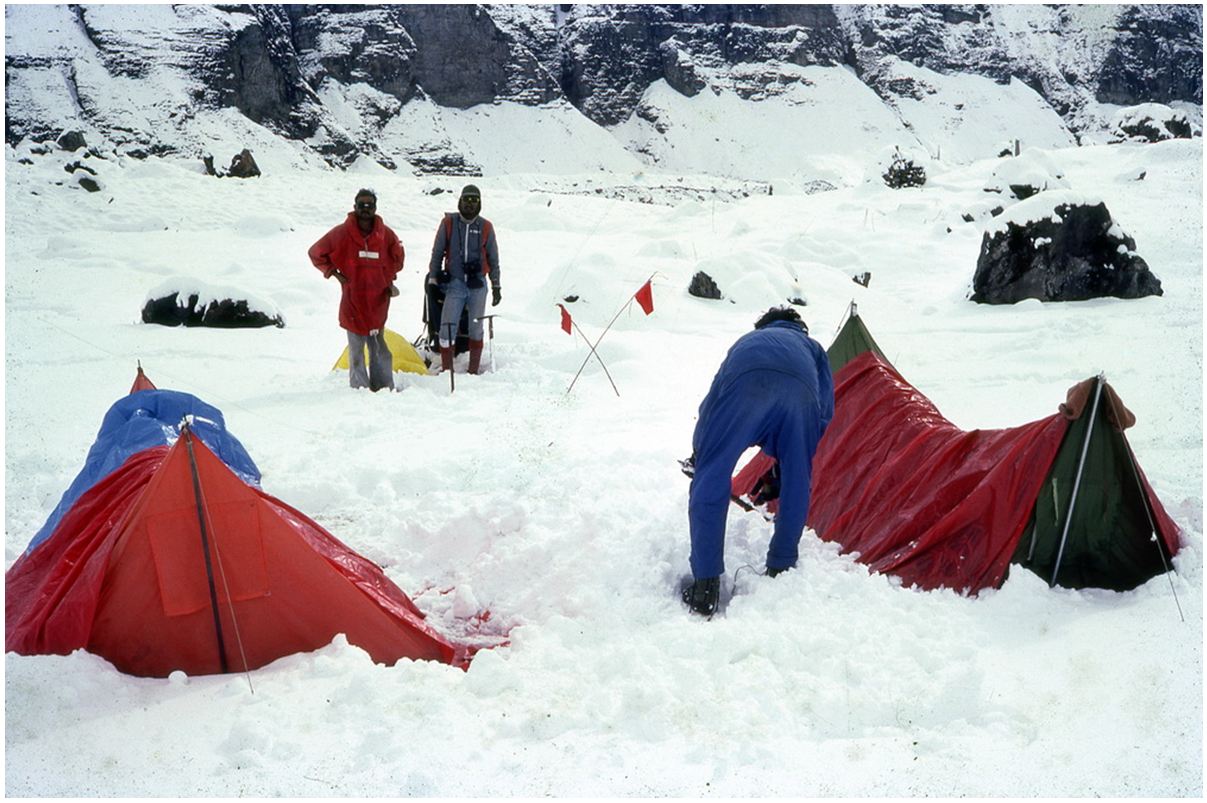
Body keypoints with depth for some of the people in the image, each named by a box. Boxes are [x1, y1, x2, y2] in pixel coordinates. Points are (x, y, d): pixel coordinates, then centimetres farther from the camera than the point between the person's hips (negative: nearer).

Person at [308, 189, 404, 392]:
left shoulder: (385, 234, 3)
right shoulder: (342, 233, -6)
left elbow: (398, 256, 23)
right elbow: (315, 253, 5)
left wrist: (389, 278, 14)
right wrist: (334, 273, -1)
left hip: (378, 301, 3)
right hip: (353, 300, -3)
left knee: (379, 349, 9)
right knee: (356, 350, -3)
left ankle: (384, 389, 15)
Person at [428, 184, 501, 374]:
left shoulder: (485, 227, 3)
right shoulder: (448, 223, 1)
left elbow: (493, 259, 10)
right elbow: (437, 253, 8)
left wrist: (496, 286, 8)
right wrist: (433, 278, 5)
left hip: (478, 285, 1)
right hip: (455, 283, -1)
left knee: (476, 329, 8)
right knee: (447, 327, -9)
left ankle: (474, 370, 18)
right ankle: (446, 369, 0)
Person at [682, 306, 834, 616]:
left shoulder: (746, 341, 46)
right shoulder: (811, 347, 43)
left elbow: (710, 404, 42)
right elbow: (824, 414, 29)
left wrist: (698, 452, 55)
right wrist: (780, 468, 36)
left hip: (746, 381, 0)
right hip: (799, 385, 1)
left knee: (710, 481, 3)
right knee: (795, 487, 20)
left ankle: (705, 587, -2)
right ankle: (780, 572, 27)